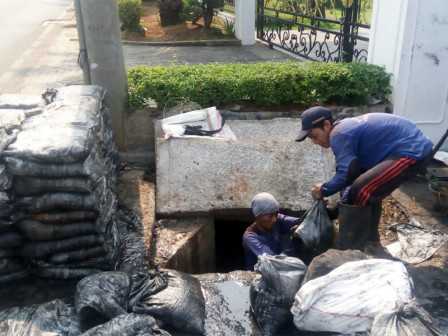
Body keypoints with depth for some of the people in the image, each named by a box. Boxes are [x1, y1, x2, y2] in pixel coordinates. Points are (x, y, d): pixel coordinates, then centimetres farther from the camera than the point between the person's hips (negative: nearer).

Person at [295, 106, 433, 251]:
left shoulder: (339, 134, -15)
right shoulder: (347, 128, 16)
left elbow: (346, 174, -16)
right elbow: (355, 172, 18)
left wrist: (324, 190, 1)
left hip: (412, 152, -11)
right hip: (417, 147, 11)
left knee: (360, 191, -16)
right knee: (369, 190, 22)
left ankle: (351, 252, -6)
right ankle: (371, 241, 34)